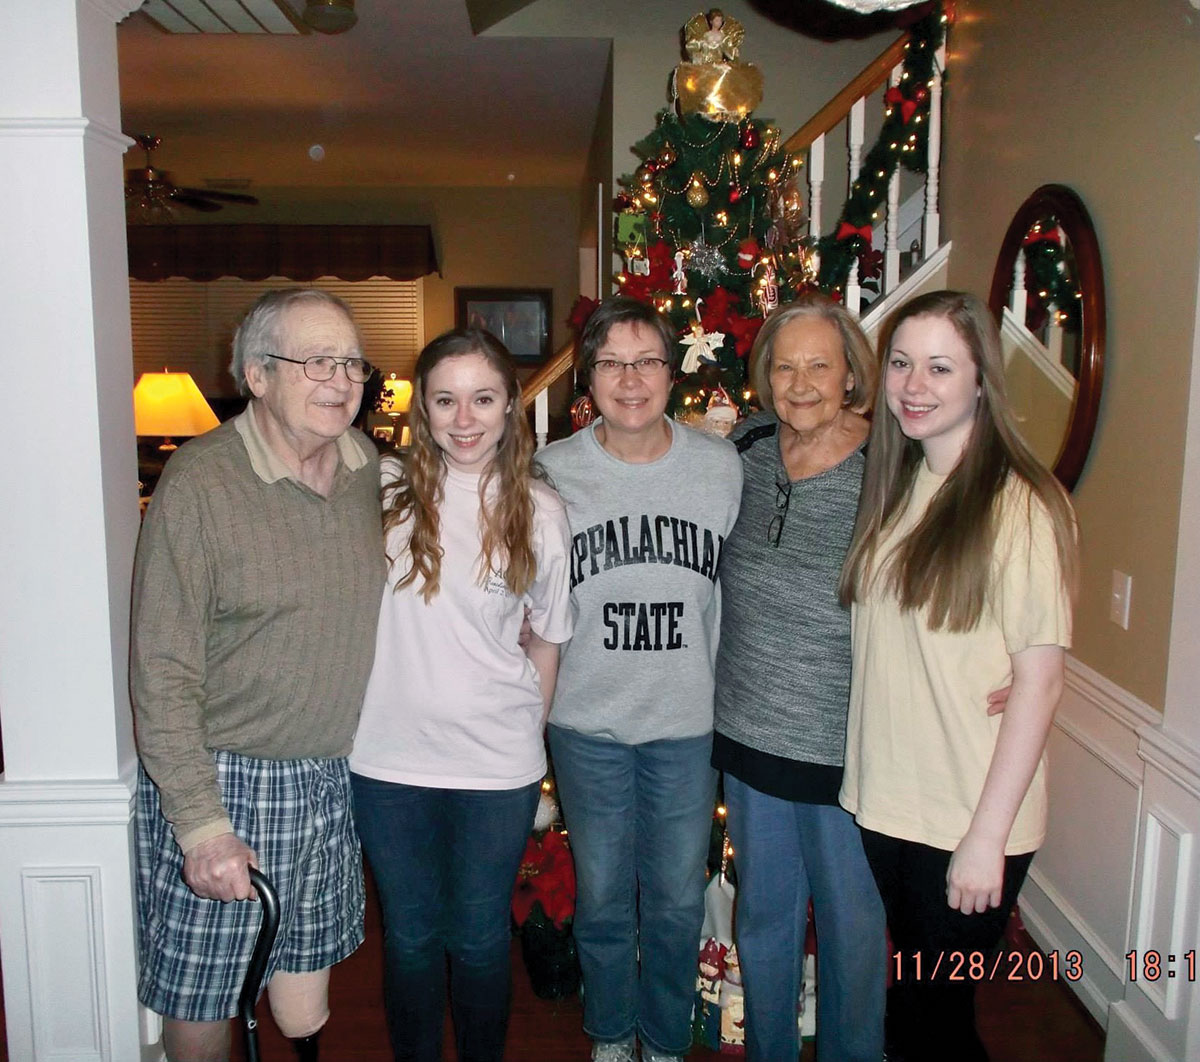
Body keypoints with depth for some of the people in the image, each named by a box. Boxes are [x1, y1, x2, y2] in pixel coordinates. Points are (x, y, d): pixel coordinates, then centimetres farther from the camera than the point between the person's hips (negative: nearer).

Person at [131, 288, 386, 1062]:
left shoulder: (372, 469, 1)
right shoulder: (200, 481, -15)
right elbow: (163, 672, -15)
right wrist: (200, 823, -16)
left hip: (334, 782, 5)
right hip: (222, 781, -4)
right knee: (200, 998, 12)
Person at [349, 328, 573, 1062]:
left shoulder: (540, 512, -4)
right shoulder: (384, 489, -6)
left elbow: (547, 639, 5)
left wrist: (531, 738, 8)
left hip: (498, 764, 0)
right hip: (390, 755, 1)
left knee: (480, 936, 15)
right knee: (410, 933, 17)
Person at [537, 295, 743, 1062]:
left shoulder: (724, 467, -4)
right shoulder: (552, 471, -6)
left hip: (689, 720, 0)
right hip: (587, 722, 0)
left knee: (678, 901, 15)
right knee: (602, 897, 17)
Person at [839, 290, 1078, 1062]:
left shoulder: (1020, 505, -17)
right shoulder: (895, 486, 5)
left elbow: (1039, 680, -16)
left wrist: (987, 835, -15)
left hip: (969, 823, -6)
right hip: (886, 803, 6)